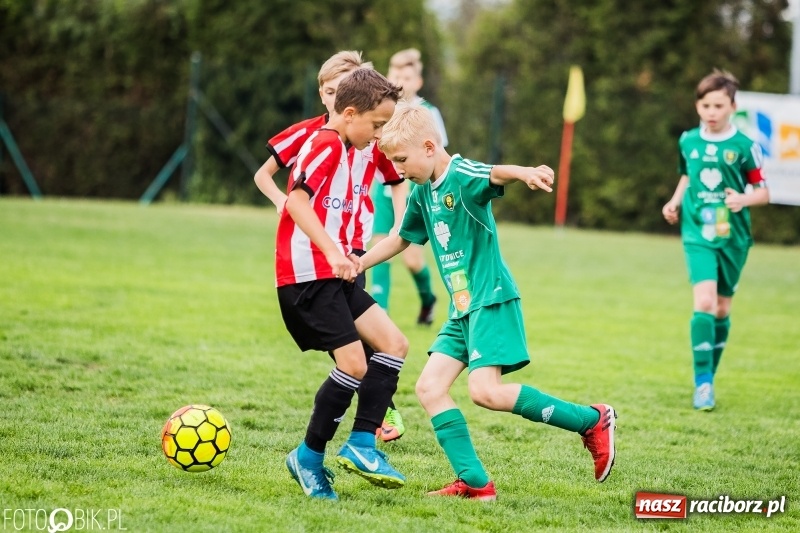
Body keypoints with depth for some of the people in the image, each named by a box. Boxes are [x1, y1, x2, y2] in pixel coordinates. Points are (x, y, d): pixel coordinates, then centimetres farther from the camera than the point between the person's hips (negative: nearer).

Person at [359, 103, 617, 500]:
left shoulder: (461, 175, -15)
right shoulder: (422, 193, 11)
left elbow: (495, 174, -38)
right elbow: (401, 238, 29)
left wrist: (524, 173, -60)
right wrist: (357, 265, 30)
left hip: (491, 300, -9)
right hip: (461, 309, 9)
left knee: (485, 391, -19)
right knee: (430, 387, -1)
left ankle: (592, 420, -8)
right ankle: (474, 483, 0)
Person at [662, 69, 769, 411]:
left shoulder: (744, 146, -6)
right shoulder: (688, 141, 3)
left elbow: (763, 192, 0)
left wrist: (744, 199, -20)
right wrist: (675, 202, 5)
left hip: (733, 237, 0)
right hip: (698, 233, 0)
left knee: (722, 310, 10)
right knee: (704, 303, -18)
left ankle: (709, 378, 26)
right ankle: (702, 383, -16)